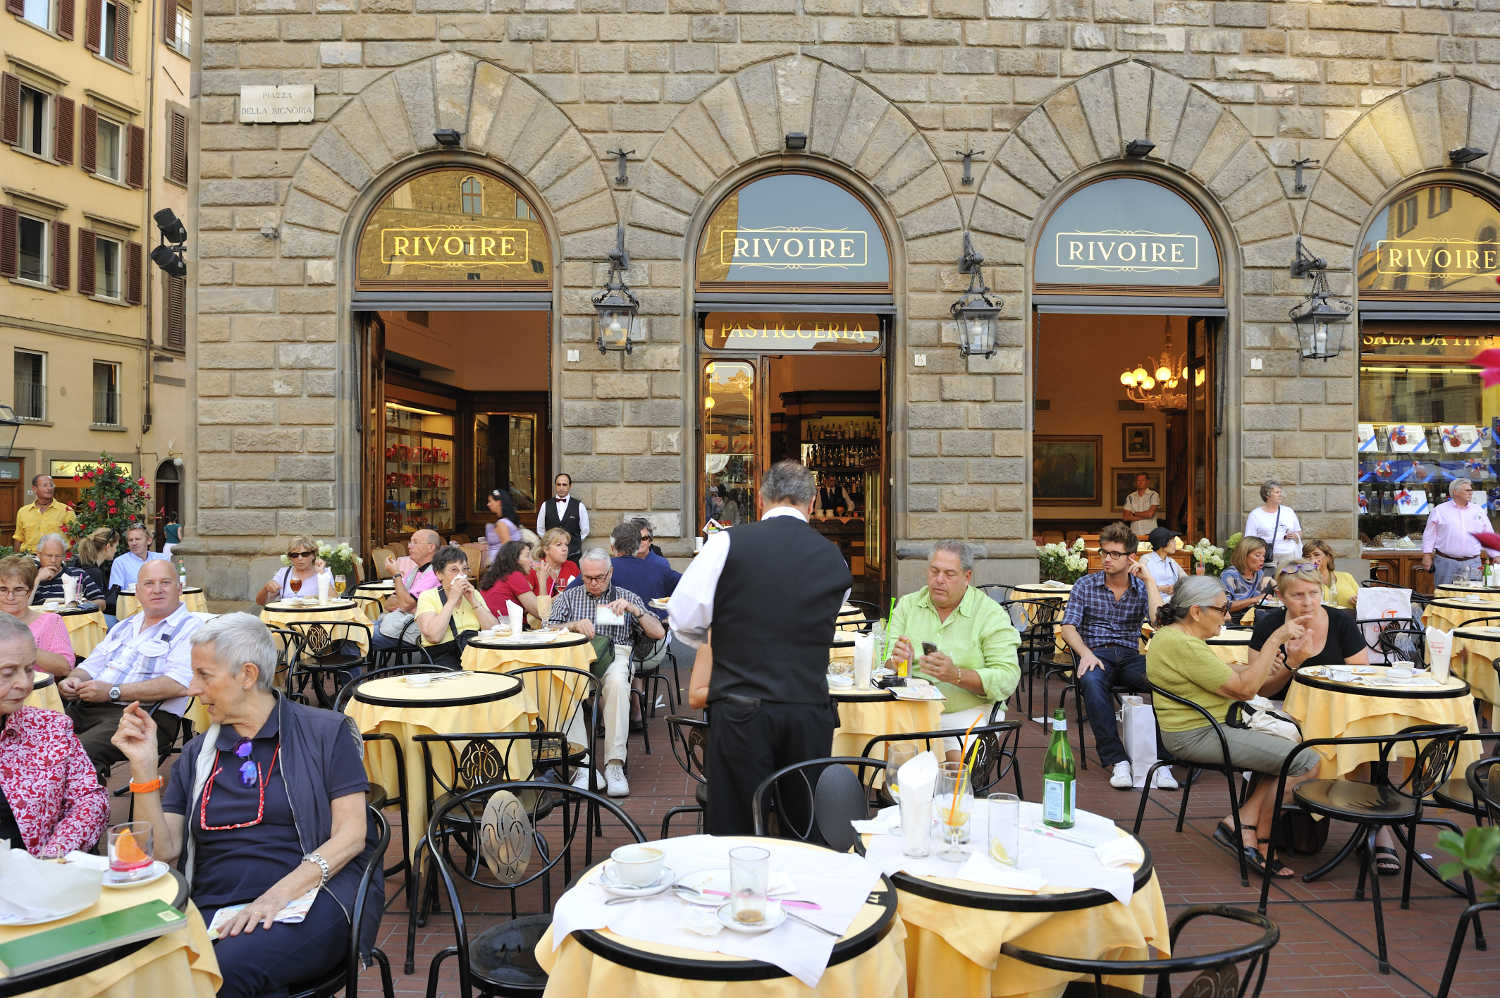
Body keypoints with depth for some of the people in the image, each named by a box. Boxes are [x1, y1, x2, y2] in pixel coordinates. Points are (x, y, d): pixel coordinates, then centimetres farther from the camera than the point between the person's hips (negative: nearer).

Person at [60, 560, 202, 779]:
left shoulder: (191, 628, -1)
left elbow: (179, 684, -15)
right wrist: (74, 680, 2)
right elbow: (91, 664, 28)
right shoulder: (126, 625, 25)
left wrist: (113, 692, -16)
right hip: (87, 708, 7)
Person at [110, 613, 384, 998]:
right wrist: (144, 767, 3)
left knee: (226, 967, -34)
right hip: (212, 905, 4)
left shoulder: (324, 731, 7)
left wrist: (280, 893, -16)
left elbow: (351, 835, -2)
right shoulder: (197, 754, 21)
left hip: (314, 893, -3)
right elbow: (163, 851, 11)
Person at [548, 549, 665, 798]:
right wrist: (574, 625, -10)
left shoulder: (627, 597, 20)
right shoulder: (568, 597, 23)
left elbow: (659, 633, 10)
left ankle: (614, 764, -36)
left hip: (615, 655, 0)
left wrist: (634, 609, -4)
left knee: (617, 681, -39)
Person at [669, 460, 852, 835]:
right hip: (811, 712, 3)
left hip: (742, 712, -3)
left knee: (736, 830, 6)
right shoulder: (835, 559, 7)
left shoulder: (727, 543, -4)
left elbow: (684, 623, -3)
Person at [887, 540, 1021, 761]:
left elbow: (1008, 679, -10)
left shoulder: (992, 615, -1)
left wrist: (956, 675, -25)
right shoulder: (908, 605, 9)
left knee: (960, 761, -29)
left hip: (968, 711, -2)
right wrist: (898, 661, -21)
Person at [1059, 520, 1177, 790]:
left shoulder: (1142, 588, 11)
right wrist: (1085, 653, -17)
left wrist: (1149, 581, -6)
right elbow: (1068, 627, 2)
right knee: (1092, 681, -38)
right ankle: (1117, 760, -36)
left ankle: (1163, 761, -27)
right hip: (1096, 654, -1)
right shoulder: (1085, 585, 9)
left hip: (1129, 656, 1)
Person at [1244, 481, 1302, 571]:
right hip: (1267, 556, -3)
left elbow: (1300, 533, 24)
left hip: (1288, 555, 3)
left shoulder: (1288, 511, 16)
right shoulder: (1255, 515, 5)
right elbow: (1250, 539, 1)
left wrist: (1295, 535, 2)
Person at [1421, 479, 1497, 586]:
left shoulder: (1478, 510, 12)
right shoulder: (1440, 510, 2)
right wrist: (1427, 555, -1)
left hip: (1471, 564, 3)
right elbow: (1429, 534, 4)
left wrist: (1496, 555, 11)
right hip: (1445, 562, -3)